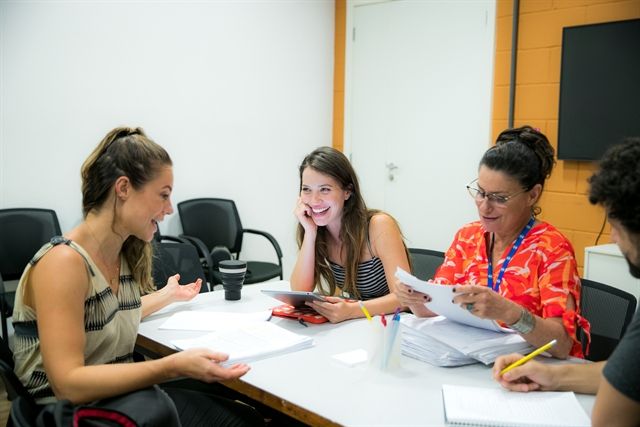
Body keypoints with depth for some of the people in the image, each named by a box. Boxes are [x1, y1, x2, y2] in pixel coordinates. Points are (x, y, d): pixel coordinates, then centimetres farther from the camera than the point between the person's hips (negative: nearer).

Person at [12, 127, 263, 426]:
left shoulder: (124, 253, 3)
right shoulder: (63, 262, -22)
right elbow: (68, 383, -27)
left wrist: (167, 295, 28)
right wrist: (173, 366, -35)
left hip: (122, 395, 8)